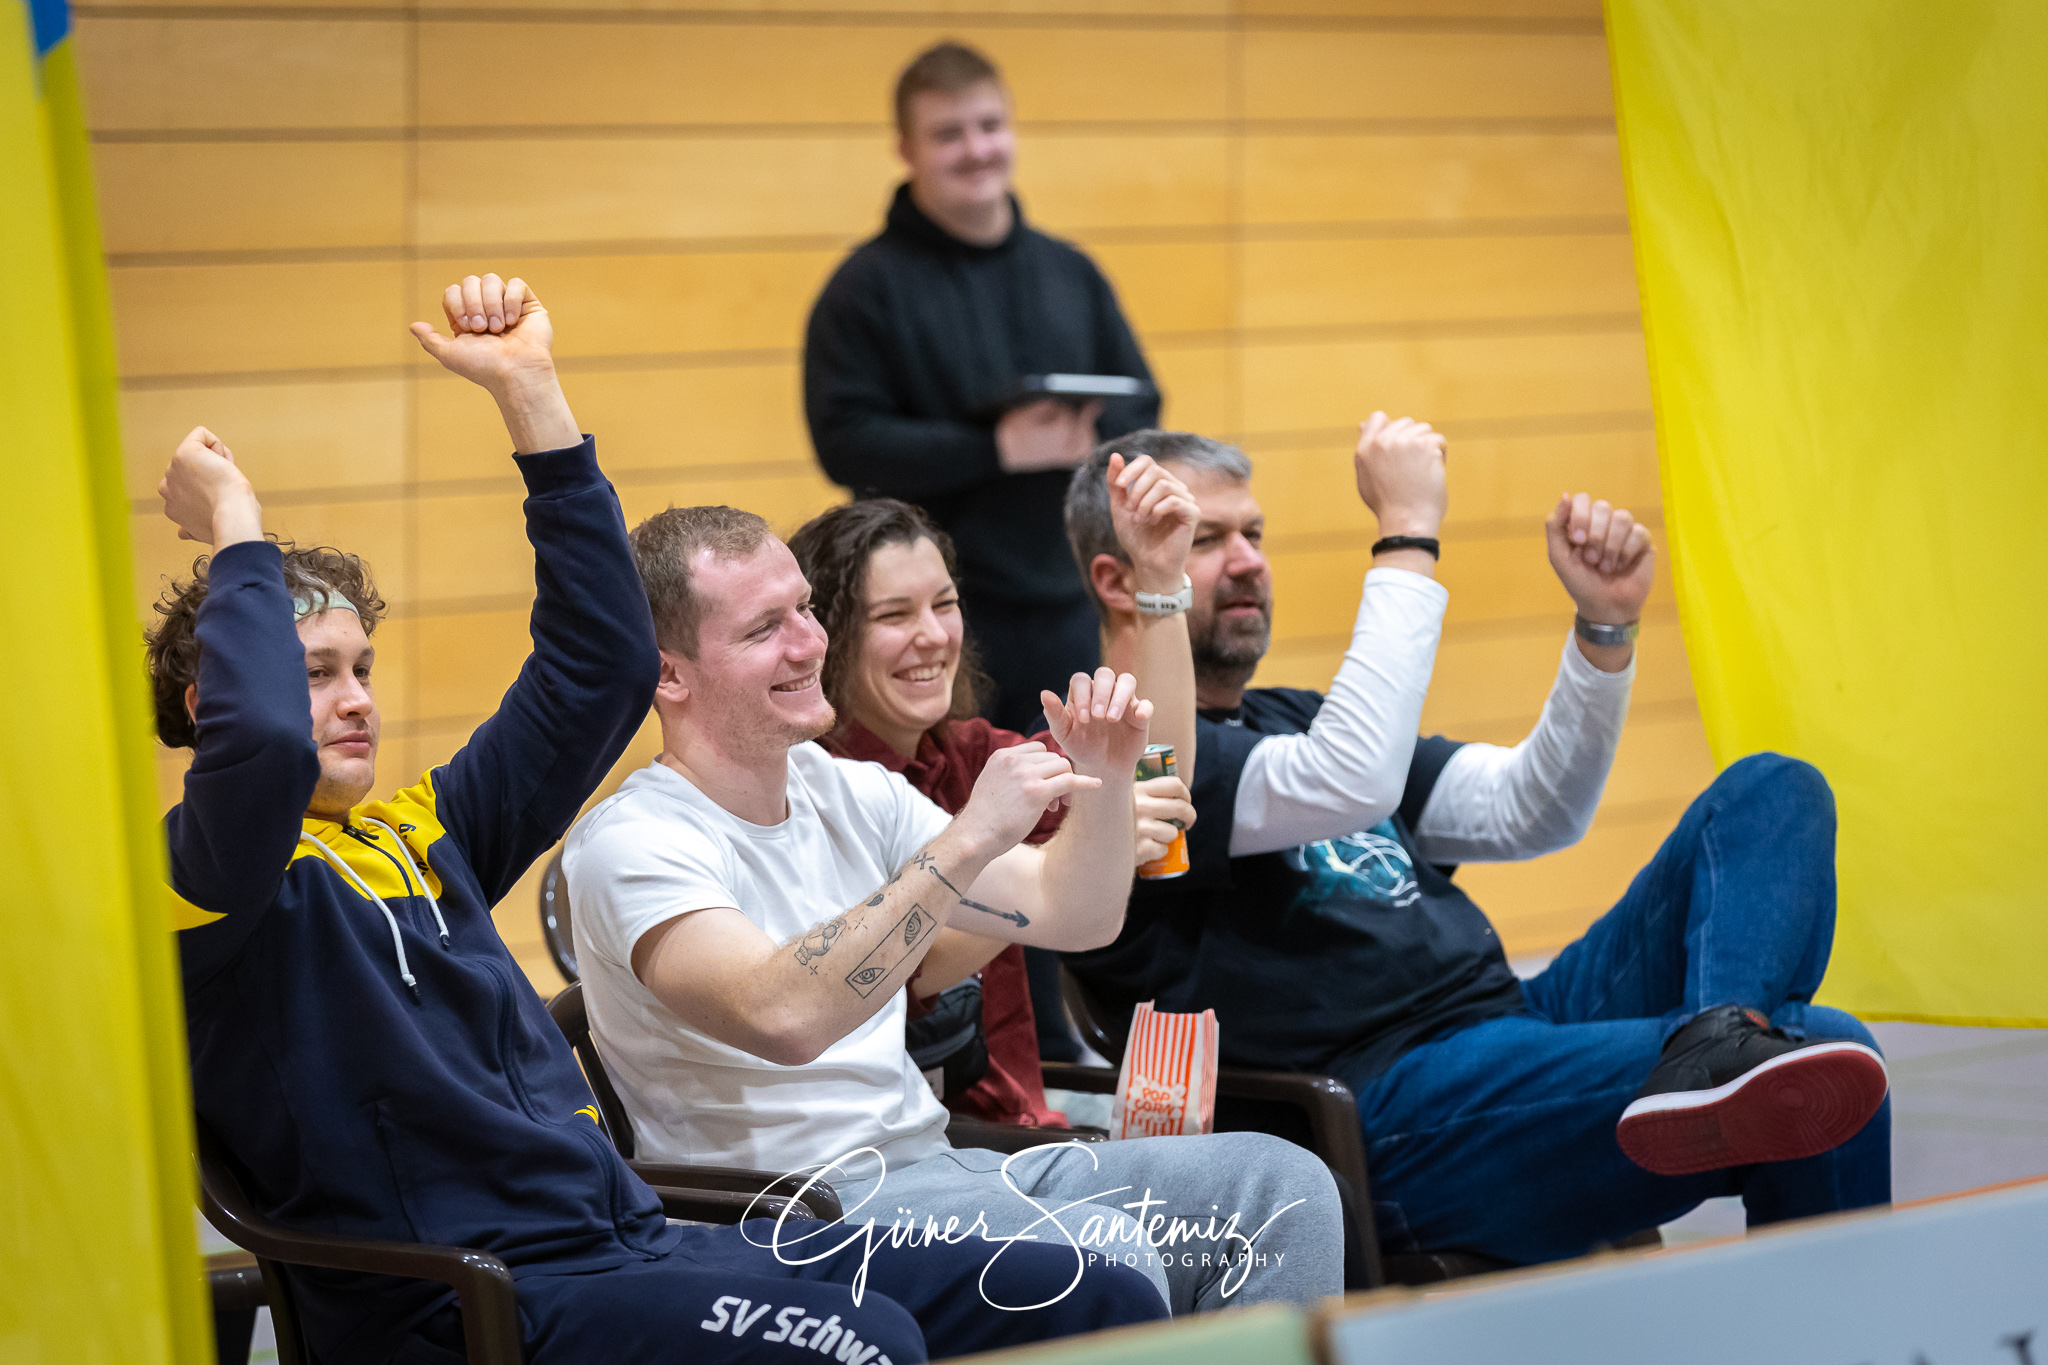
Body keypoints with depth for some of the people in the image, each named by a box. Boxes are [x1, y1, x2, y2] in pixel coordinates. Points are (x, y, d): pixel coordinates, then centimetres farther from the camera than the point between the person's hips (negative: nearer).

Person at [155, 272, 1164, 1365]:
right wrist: (236, 531, -7)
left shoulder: (421, 839, 23)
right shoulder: (222, 878, 0)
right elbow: (259, 742, -24)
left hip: (634, 1241, 8)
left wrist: (528, 389, 19)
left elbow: (603, 660, 25)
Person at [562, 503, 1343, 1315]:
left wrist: (1104, 784, -3)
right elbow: (783, 1017, -31)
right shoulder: (631, 845, -12)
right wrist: (966, 843, -32)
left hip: (930, 1163, 8)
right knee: (1106, 1259, -32)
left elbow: (1075, 918, 16)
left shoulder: (849, 795, 13)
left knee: (1278, 1185, -10)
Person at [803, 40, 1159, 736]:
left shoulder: (1070, 272, 13)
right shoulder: (868, 286, -3)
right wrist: (997, 450, -20)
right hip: (939, 621, -5)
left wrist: (1089, 437, -9)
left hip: (1072, 608, 5)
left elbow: (1140, 408, 15)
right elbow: (846, 443, -11)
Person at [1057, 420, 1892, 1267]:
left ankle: (1724, 1043, -32)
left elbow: (1526, 812, 24)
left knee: (1771, 792, -8)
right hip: (1397, 1118, -10)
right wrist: (1407, 537, -12)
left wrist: (1606, 625, 8)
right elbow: (1351, 783, -20)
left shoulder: (1295, 721, 29)